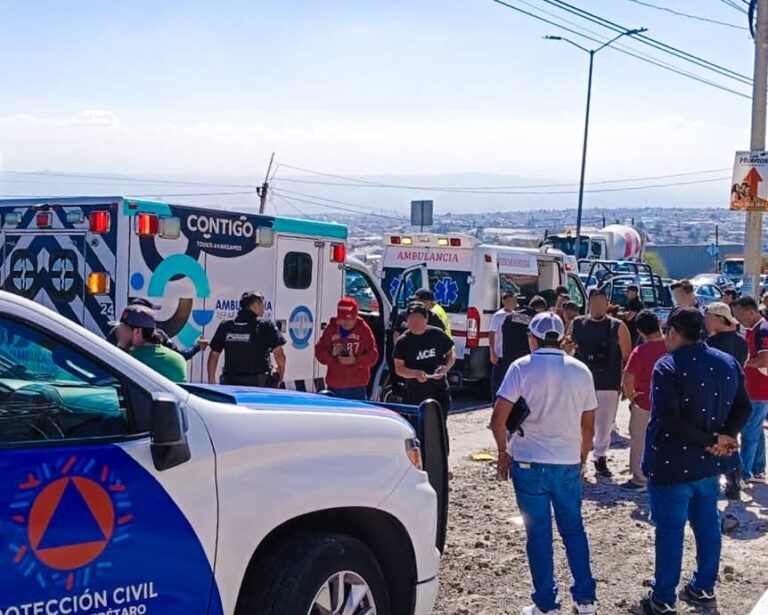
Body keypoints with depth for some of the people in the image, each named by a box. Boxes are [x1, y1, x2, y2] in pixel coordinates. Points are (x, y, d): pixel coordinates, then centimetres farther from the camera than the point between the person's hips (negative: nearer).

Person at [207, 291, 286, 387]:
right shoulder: (265, 326, -3)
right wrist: (280, 378, 6)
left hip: (230, 383, 4)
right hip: (259, 383, -4)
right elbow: (279, 355, -8)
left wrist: (211, 382, 17)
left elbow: (213, 356, 11)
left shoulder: (225, 326, 9)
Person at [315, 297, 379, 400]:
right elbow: (319, 351, 7)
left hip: (357, 387, -2)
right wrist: (331, 354, -14)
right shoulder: (331, 329, 3)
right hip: (334, 386, 2)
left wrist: (355, 360, -18)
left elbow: (373, 356, -3)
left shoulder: (364, 330, -2)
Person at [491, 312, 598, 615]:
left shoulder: (522, 367, -6)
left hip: (529, 462, -3)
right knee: (573, 529, 16)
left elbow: (498, 419, -12)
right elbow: (588, 426, 9)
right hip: (568, 463, 3)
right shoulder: (580, 371, 4)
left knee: (539, 532, 6)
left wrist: (504, 451, 3)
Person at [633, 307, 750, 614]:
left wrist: (711, 441, -18)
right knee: (707, 523, 18)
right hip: (709, 462, 6)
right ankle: (704, 588, 30)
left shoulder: (668, 366, -17)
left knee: (670, 531, 2)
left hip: (673, 462, -6)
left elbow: (669, 419, -25)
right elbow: (743, 408, 5)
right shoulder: (728, 363, 4)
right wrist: (724, 437, -7)